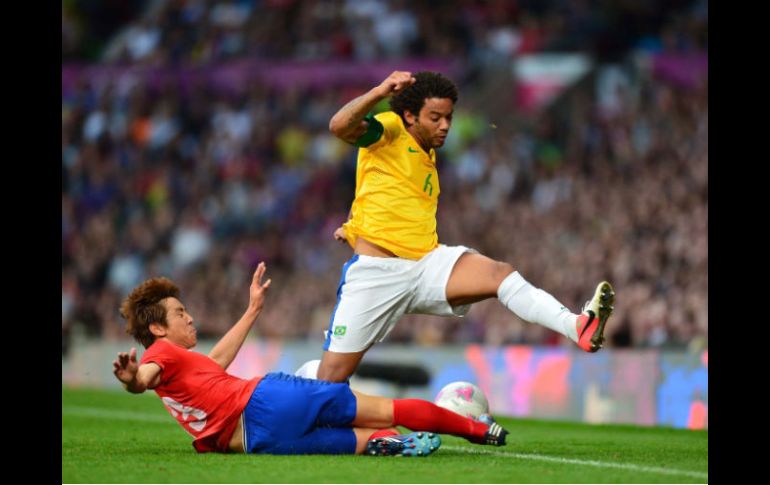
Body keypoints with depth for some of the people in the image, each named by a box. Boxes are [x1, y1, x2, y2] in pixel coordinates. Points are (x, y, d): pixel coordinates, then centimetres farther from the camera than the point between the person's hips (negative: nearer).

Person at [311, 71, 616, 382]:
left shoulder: (427, 155, 19)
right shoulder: (389, 130, -4)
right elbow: (340, 126, -25)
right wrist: (379, 93, -39)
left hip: (428, 263, 6)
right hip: (376, 271, -5)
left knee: (501, 274, -23)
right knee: (333, 375, -8)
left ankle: (577, 327, -43)